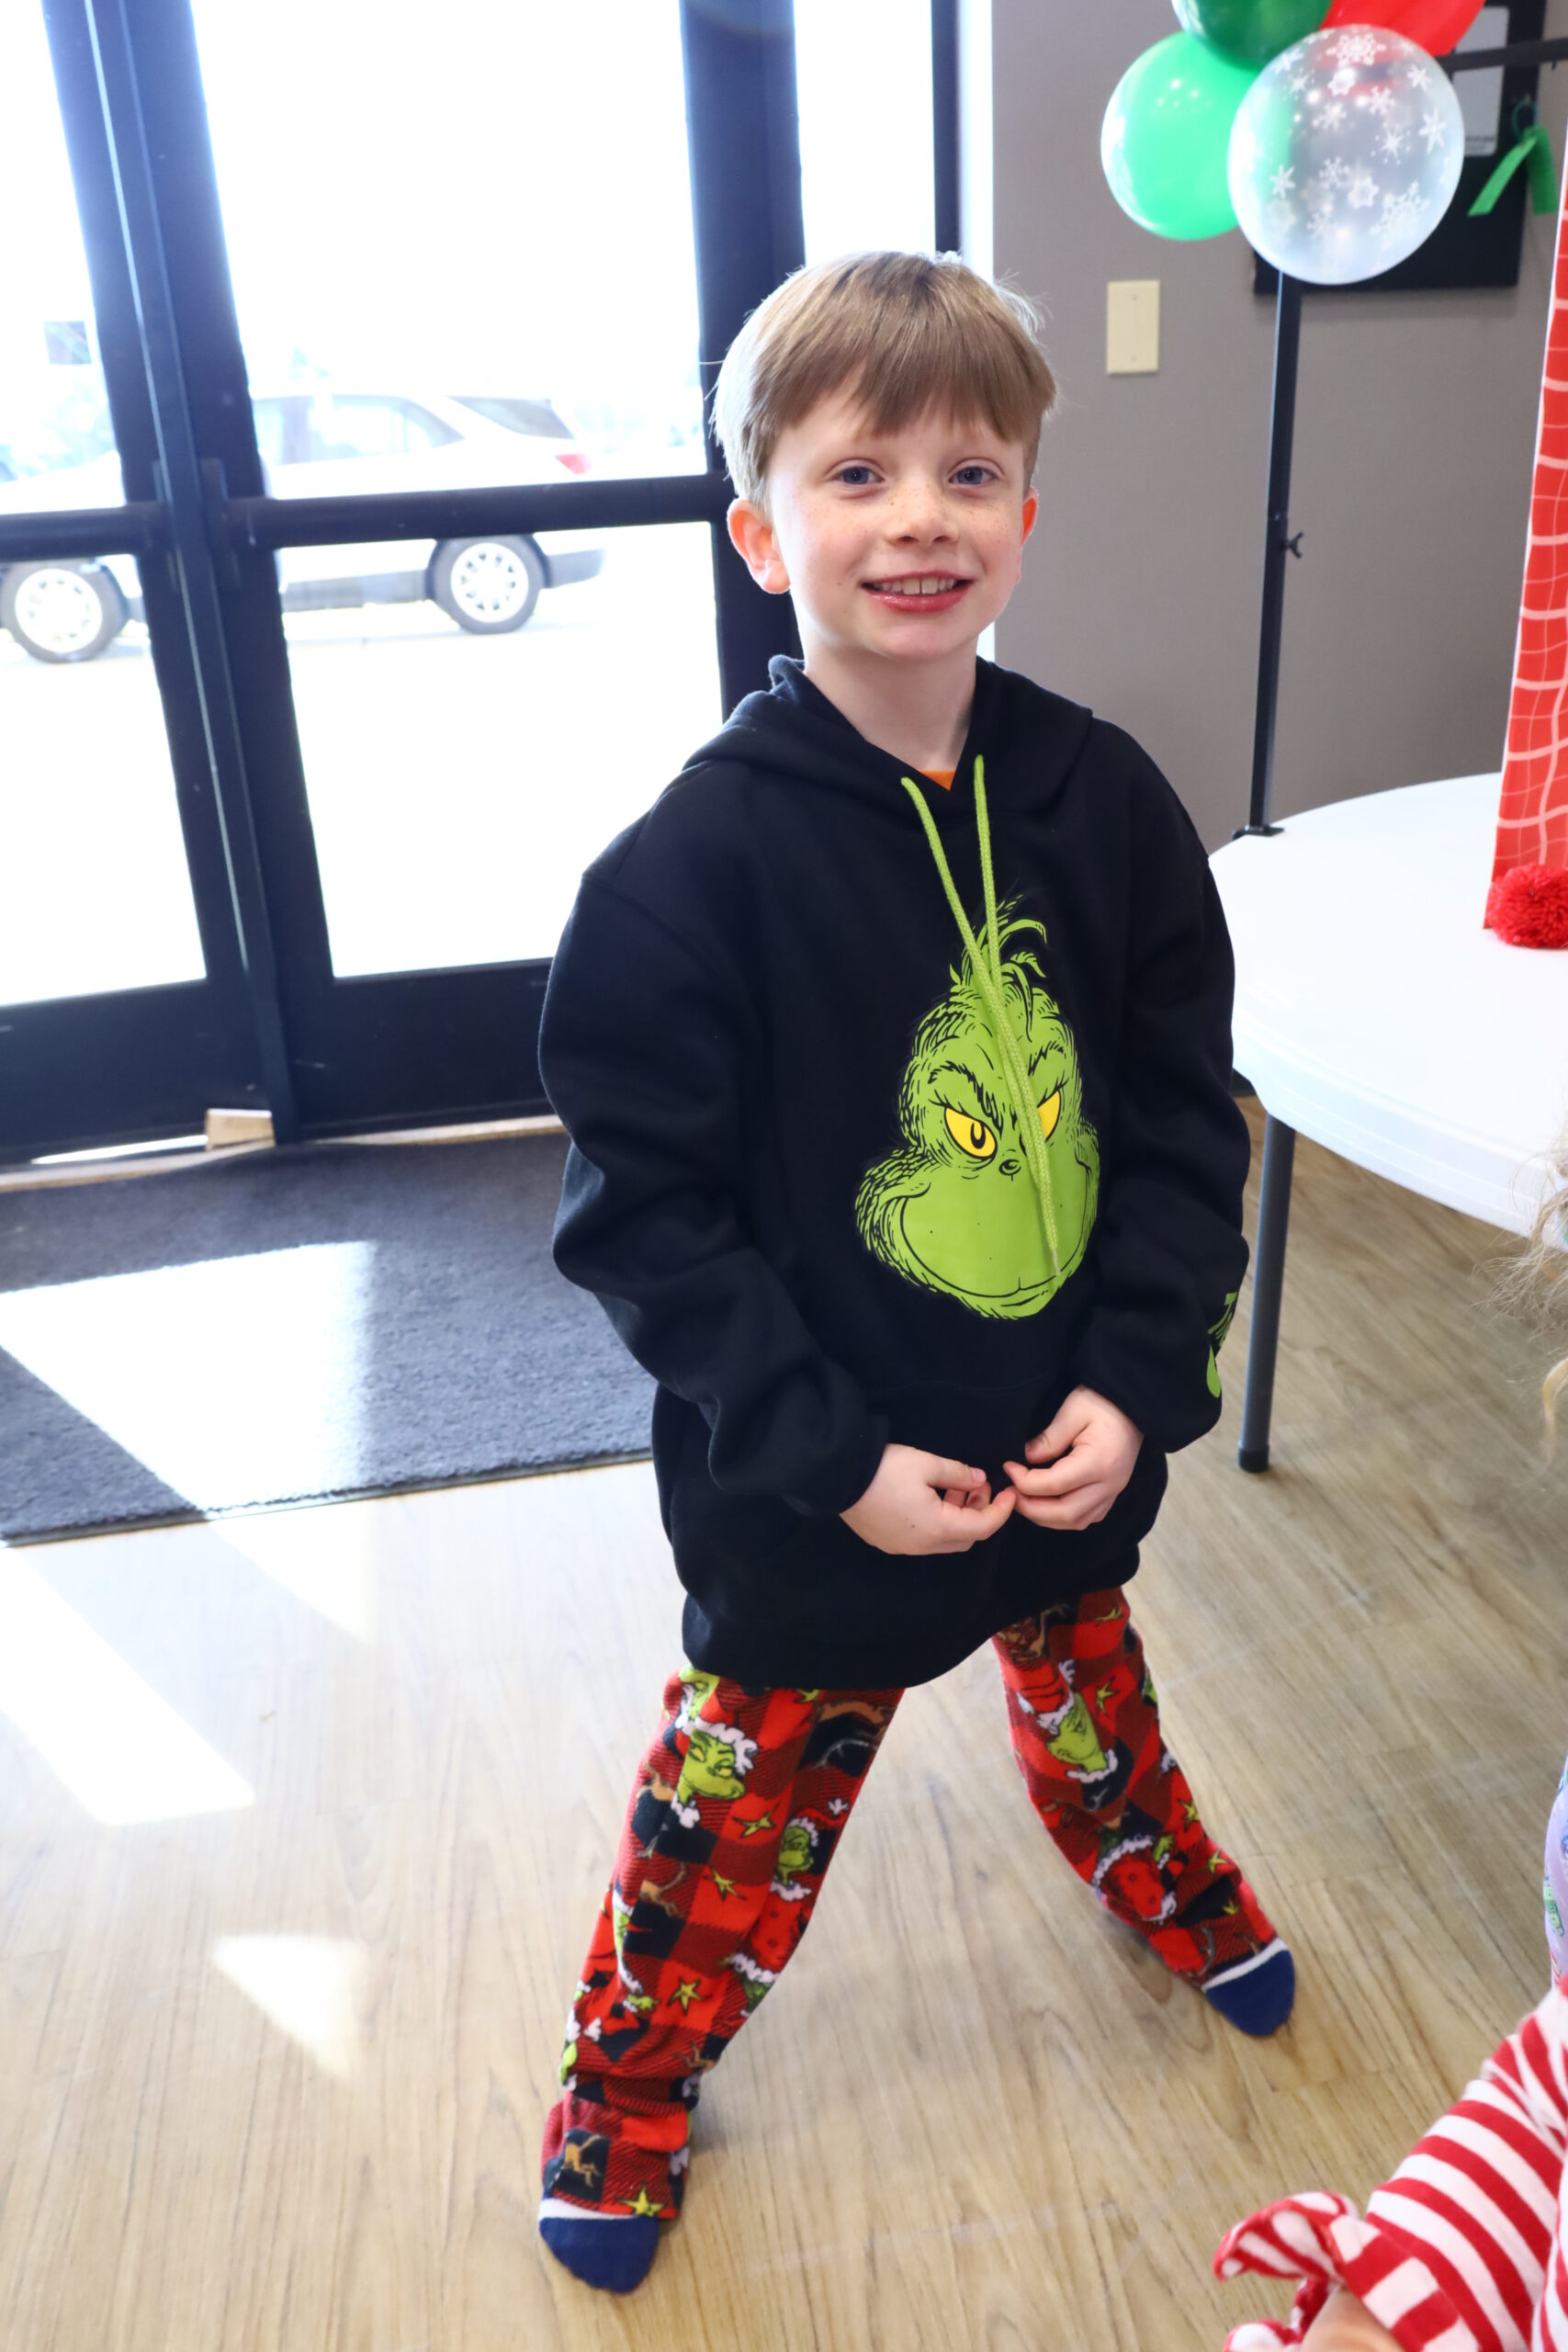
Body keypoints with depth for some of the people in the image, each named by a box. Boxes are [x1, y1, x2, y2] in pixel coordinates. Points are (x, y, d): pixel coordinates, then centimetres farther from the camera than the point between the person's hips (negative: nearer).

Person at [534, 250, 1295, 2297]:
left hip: (1074, 1440, 4)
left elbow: (1187, 1118, -3)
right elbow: (641, 1211, -17)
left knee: (1090, 1687, 31)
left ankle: (1168, 1881, 64)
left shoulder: (1106, 804, -9)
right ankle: (630, 2085, 45)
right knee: (749, 1791, 16)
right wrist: (831, 1453, -20)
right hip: (812, 1490, -4)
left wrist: (1139, 1379, -12)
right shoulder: (696, 864, -21)